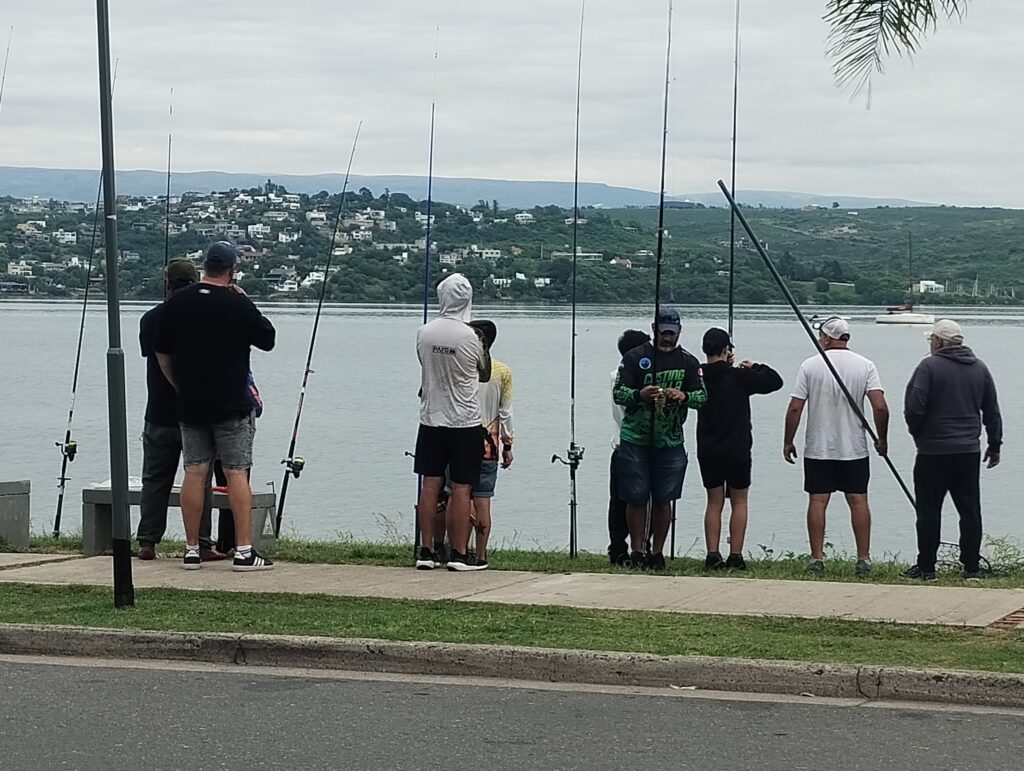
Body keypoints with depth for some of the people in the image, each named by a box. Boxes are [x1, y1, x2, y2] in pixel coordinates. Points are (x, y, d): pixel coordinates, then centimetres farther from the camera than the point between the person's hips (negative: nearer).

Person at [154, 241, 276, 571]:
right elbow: (268, 340, 3)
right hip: (232, 405, -4)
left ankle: (192, 550, 7)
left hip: (190, 404, 4)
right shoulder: (238, 304, -10)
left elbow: (162, 354, 11)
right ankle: (244, 551, -5)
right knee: (237, 474, -2)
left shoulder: (177, 304, 3)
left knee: (195, 473, 6)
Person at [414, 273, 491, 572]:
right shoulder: (471, 337, -13)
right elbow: (485, 375, 3)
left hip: (431, 420, 4)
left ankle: (427, 551, 8)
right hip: (465, 423, -4)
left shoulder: (423, 333, -2)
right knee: (461, 488, -1)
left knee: (430, 484, 7)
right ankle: (459, 554, 0)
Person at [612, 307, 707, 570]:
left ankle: (658, 552, 13)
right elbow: (617, 393, -3)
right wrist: (640, 394, -23)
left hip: (669, 441, 2)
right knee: (636, 497, 0)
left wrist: (684, 396, -18)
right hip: (634, 440, -1)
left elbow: (703, 396, 4)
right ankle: (636, 551, 9)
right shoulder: (635, 357, 2)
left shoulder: (688, 362, 8)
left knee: (663, 499, 4)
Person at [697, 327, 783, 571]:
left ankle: (713, 556, 3)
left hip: (707, 451, 3)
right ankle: (735, 556, 3)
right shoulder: (737, 377, -13)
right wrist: (755, 367, 7)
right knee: (739, 502, 8)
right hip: (737, 450, -3)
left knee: (714, 502, 10)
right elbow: (775, 381, -10)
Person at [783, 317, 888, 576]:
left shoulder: (810, 366, -5)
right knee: (858, 500, 6)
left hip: (817, 449, -1)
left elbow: (795, 408, -6)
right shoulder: (865, 365, -2)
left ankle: (817, 558, 2)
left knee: (817, 501, 3)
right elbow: (880, 407, -9)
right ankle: (864, 559, 5)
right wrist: (882, 439, 5)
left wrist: (788, 442, 5)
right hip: (855, 448, 1)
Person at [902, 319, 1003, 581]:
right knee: (970, 510, 8)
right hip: (969, 452, 5)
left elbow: (914, 409, -14)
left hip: (934, 452, -5)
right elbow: (992, 412, 12)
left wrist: (917, 433, 5)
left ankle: (926, 568, 5)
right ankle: (972, 568, 9)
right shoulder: (980, 368, 8)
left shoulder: (929, 366, -10)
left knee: (929, 511, 2)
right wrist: (995, 445, 21)